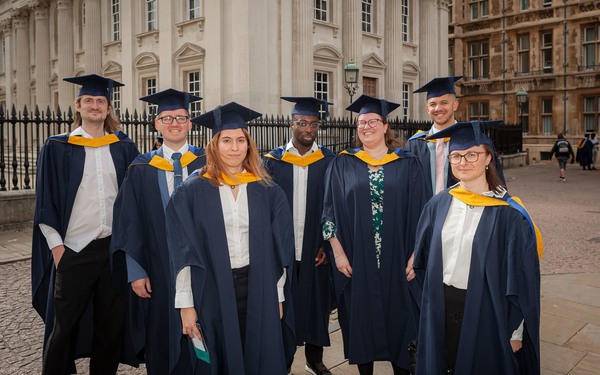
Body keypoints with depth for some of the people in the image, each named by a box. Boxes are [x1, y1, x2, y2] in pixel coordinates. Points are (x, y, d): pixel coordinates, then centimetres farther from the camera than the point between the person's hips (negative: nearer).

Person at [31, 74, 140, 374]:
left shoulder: (124, 148, 7)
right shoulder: (57, 148, 2)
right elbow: (46, 201, 0)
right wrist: (56, 245, -6)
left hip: (115, 246, 2)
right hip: (74, 249, -2)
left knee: (112, 321, 11)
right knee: (64, 323, 7)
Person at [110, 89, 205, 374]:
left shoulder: (206, 164, 1)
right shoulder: (141, 169, 3)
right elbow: (129, 223, 2)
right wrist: (135, 272, -4)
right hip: (157, 272, 1)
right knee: (161, 343, 11)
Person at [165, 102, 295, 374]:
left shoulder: (268, 192, 4)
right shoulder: (193, 191, -2)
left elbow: (279, 250, 6)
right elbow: (183, 252, -4)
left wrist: (278, 297, 4)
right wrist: (186, 304, -7)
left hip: (257, 292, 2)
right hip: (210, 292, -1)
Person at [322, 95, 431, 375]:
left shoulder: (407, 164, 3)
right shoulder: (343, 164, 3)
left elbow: (421, 211, 1)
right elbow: (331, 211, 2)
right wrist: (338, 252, -5)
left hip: (397, 260, 0)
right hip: (356, 260, 0)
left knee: (398, 315, 9)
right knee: (362, 317, 9)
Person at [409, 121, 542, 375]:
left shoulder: (508, 213, -13)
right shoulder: (438, 205, 0)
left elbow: (522, 279, -10)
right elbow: (423, 255, 11)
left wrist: (515, 331, -8)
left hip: (486, 312, -3)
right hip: (440, 309, 4)